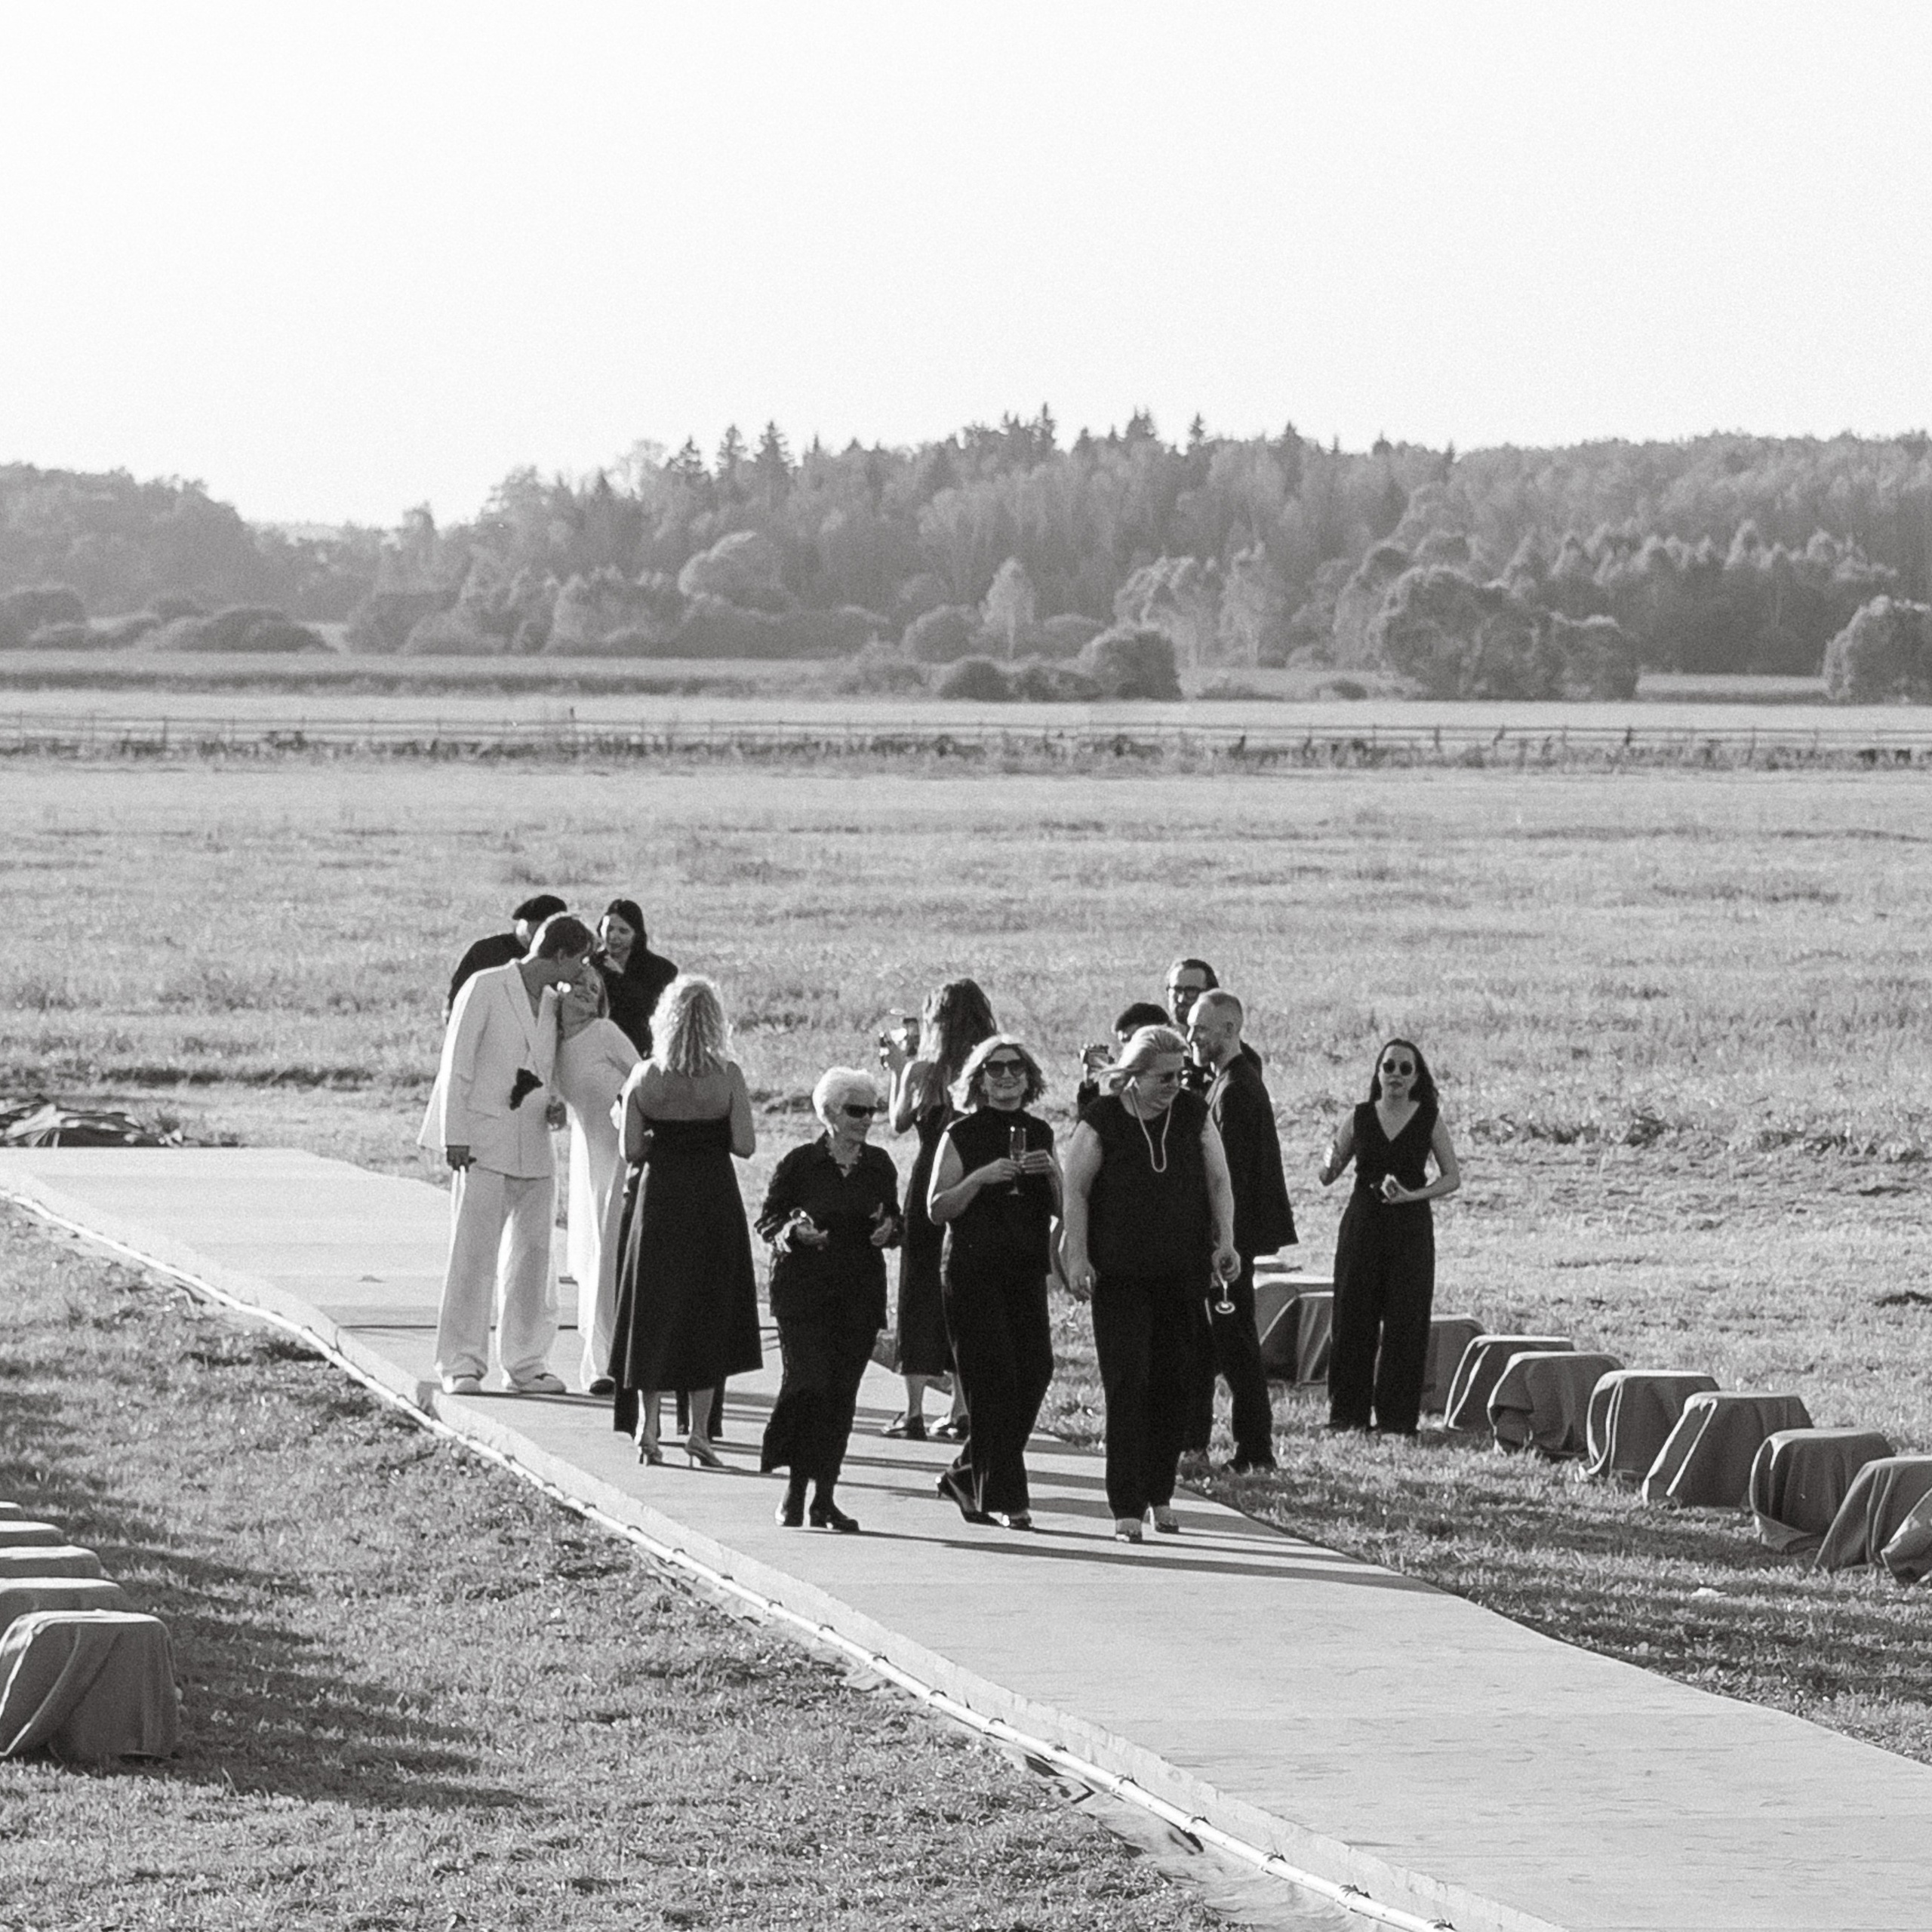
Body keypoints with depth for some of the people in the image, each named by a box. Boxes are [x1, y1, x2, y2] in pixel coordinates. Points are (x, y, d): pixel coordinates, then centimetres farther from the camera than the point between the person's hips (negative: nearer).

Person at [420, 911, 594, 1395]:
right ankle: (460, 1365, -5)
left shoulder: (552, 1002, 14)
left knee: (532, 1255, 5)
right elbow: (456, 1063, -8)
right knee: (473, 1252, -7)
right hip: (483, 1144, -7)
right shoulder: (485, 989, -6)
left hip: (533, 1147, 7)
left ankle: (526, 1364, 10)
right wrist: (455, 1134, -13)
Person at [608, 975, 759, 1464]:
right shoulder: (727, 1076, -10)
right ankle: (699, 1432, 7)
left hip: (659, 1197, 1)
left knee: (652, 1312, 12)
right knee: (708, 1314, 8)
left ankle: (646, 1427, 9)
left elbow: (631, 1151, -6)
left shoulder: (644, 1076, -6)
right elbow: (745, 1145, -11)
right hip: (713, 1201, -1)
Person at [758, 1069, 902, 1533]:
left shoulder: (879, 1166, 9)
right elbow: (767, 1221, 2)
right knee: (809, 1384, -14)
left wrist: (889, 1229, -4)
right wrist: (794, 1231, -18)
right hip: (803, 1292, -4)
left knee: (842, 1394, 1)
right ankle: (794, 1492, -3)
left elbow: (896, 1220, 19)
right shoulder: (799, 1164, -3)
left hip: (861, 1295, 4)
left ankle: (825, 1497, 7)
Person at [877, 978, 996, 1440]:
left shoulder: (922, 1071, -8)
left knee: (921, 1296, 6)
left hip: (931, 1182, -3)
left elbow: (899, 1122, 4)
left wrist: (897, 1069, 17)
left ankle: (914, 1412, 3)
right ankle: (961, 1412, 10)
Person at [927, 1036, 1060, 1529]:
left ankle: (968, 1476, 18)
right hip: (973, 1271, -5)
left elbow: (1062, 1210, 12)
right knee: (993, 1379, -8)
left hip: (1027, 1271, 5)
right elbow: (936, 1208, -4)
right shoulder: (961, 1136, -1)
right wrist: (980, 1177, -17)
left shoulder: (1040, 1134, 12)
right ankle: (1003, 1498, -5)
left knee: (1035, 1371, 0)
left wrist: (1051, 1173, -7)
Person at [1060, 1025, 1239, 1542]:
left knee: (1173, 1383, 6)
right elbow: (1075, 1190, -4)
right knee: (1127, 1383, -9)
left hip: (1182, 1272, 3)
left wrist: (1225, 1241, -4)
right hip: (1119, 1276, -3)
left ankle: (1160, 1494, 20)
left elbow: (1218, 1181, 9)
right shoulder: (1102, 1121, -4)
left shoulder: (1192, 1114, 5)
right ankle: (1126, 1506, -8)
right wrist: (1077, 1256, -12)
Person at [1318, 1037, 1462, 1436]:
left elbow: (1452, 1178, 3)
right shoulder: (1360, 1119, 4)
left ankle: (1396, 1417, 5)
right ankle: (1348, 1411, 11)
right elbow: (1327, 1177, 7)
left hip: (1410, 1227, -2)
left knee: (1404, 1324, -2)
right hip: (1363, 1224, 2)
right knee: (1353, 1317, 2)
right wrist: (1331, 1162, -17)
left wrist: (1412, 1194, -13)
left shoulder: (1429, 1120, 0)